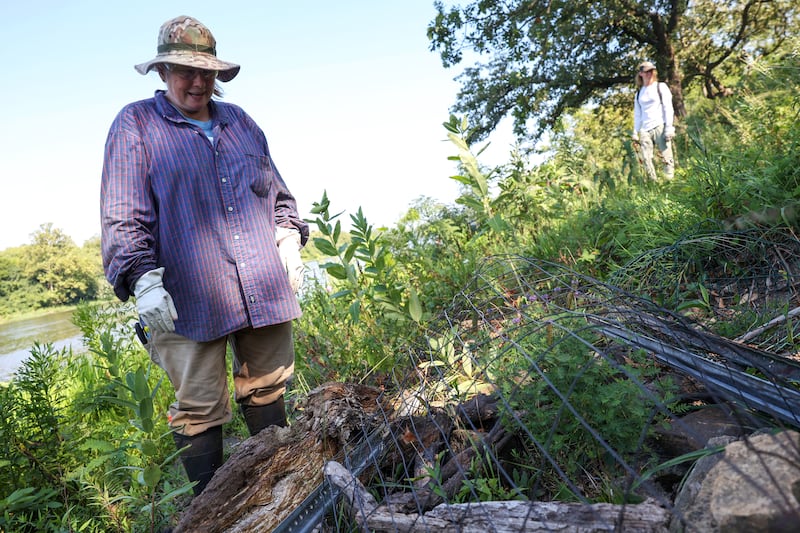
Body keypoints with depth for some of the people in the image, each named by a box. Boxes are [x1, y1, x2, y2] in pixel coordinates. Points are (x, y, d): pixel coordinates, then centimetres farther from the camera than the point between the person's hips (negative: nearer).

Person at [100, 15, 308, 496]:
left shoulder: (240, 122, 18)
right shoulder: (135, 125, 4)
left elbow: (277, 191, 23)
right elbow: (122, 215, -2)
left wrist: (289, 239, 8)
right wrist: (144, 279, -14)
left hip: (265, 289, 4)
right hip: (189, 299, -4)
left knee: (267, 391, 13)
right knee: (200, 408, 3)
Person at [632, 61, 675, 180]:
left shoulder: (661, 87, 7)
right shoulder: (639, 93, 18)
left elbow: (668, 108, 0)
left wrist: (669, 128, -9)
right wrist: (635, 133, 12)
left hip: (660, 126, -3)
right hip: (645, 130, 4)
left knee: (666, 157, -9)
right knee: (646, 160, -6)